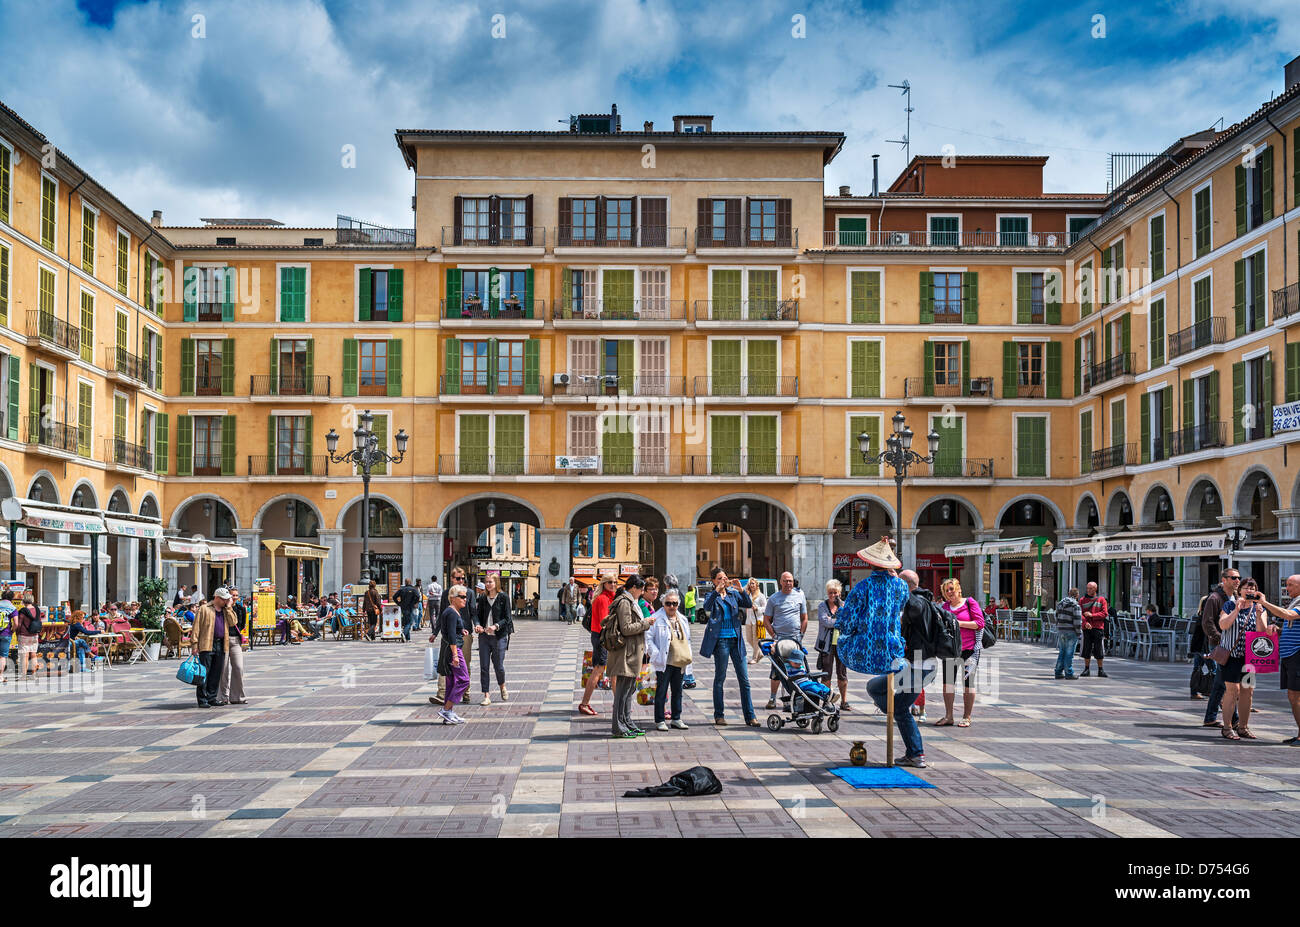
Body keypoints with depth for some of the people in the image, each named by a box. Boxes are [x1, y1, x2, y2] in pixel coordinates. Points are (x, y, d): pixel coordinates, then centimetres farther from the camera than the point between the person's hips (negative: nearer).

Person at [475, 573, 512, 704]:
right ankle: (486, 696, 5)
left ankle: (503, 687, 33)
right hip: (484, 636, 3)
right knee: (484, 666, -1)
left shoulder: (503, 597, -3)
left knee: (498, 665, 3)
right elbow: (479, 615, 12)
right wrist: (477, 625, -10)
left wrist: (496, 626, -21)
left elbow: (507, 618, -5)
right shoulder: (483, 599, 8)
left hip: (499, 636, -3)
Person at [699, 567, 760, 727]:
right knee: (720, 678, 3)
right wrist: (717, 591, -27)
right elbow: (706, 607, -18)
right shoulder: (711, 596, 4)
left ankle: (750, 716, 5)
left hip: (736, 640, 3)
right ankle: (719, 715, 13)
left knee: (744, 679, 2)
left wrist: (741, 589, -16)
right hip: (720, 640, -3)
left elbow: (748, 605, -2)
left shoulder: (734, 594, 12)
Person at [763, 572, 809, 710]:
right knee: (776, 669, -3)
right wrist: (774, 636, -4)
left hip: (796, 639, 2)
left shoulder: (799, 596, 8)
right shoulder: (774, 598, 3)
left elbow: (804, 618, 12)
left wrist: (801, 635, 3)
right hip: (779, 639, -1)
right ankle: (773, 698, 5)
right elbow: (766, 620, 5)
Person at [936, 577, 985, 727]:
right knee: (947, 682, 2)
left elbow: (980, 623, -7)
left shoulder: (970, 603, -1)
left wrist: (960, 623, -15)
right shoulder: (945, 606, 13)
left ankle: (966, 717, 9)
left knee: (968, 683, 1)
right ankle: (948, 716, 10)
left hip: (968, 649, -4)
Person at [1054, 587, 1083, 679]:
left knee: (1061, 653, 13)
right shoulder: (1076, 605, -10)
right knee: (1069, 654, -2)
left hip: (1060, 631, 6)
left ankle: (1059, 672, 15)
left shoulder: (1060, 604, 12)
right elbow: (1077, 621, -13)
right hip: (1071, 632, -6)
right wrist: (1078, 633, -6)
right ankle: (1069, 673, 0)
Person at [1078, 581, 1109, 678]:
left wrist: (1092, 615, -12)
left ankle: (1100, 670, 10)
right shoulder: (1082, 600, 9)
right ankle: (1087, 669, 12)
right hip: (1087, 628, 1)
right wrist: (1085, 622, -16)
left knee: (1099, 650, 1)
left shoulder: (1101, 599, 6)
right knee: (1087, 649, 3)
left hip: (1098, 627, -1)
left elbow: (1105, 613, -3)